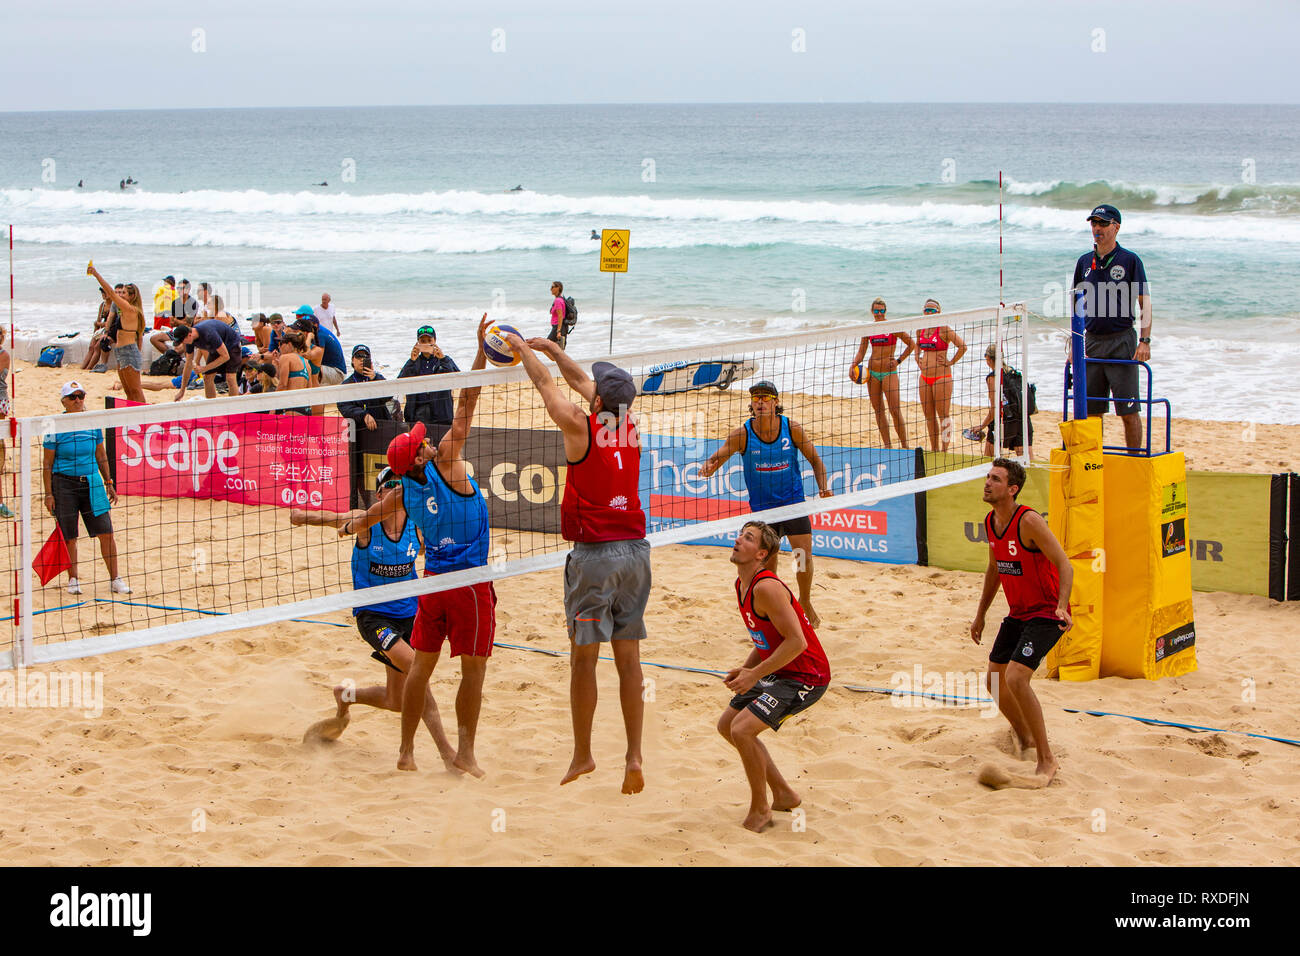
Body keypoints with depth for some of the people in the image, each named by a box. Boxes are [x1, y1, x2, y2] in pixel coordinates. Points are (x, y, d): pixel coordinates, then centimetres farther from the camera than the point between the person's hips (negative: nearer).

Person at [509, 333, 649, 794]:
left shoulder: (581, 426, -11)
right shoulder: (631, 427, 5)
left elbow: (546, 385, 6)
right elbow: (584, 381, 20)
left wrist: (521, 348, 23)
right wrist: (554, 350, 32)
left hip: (594, 552, -5)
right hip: (636, 549, 5)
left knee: (583, 657, 4)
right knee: (628, 658, 6)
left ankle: (582, 756, 12)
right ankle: (634, 756, 3)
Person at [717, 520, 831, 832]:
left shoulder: (766, 587, -24)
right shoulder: (742, 584, 6)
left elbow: (796, 641, -27)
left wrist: (755, 674, -21)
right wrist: (744, 669, 4)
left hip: (805, 675, -11)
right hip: (779, 672, 11)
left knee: (743, 729, -20)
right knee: (727, 726, 16)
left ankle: (760, 809, 0)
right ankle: (783, 794, 27)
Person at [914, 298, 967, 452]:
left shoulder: (943, 329, -10)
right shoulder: (920, 330, 10)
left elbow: (962, 346, -15)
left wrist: (951, 362, -12)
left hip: (941, 376, -7)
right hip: (925, 377, 7)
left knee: (943, 415, -3)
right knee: (929, 415, 10)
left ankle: (944, 451, 2)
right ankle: (934, 449, 19)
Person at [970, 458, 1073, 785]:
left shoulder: (1029, 521, -22)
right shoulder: (990, 523, 4)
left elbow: (1065, 565, -23)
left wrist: (1062, 607, -37)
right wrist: (981, 614, 23)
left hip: (1046, 615, -9)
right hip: (1017, 613, 9)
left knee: (1016, 678, -22)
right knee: (994, 681, 12)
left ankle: (1047, 761, -11)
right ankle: (1024, 739, 38)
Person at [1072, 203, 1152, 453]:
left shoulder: (1130, 260, -2)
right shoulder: (1084, 262, 12)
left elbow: (1145, 303, -5)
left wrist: (1145, 341, -15)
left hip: (1122, 342, -5)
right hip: (1091, 343, 5)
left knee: (1128, 410, -5)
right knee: (1091, 411, 6)